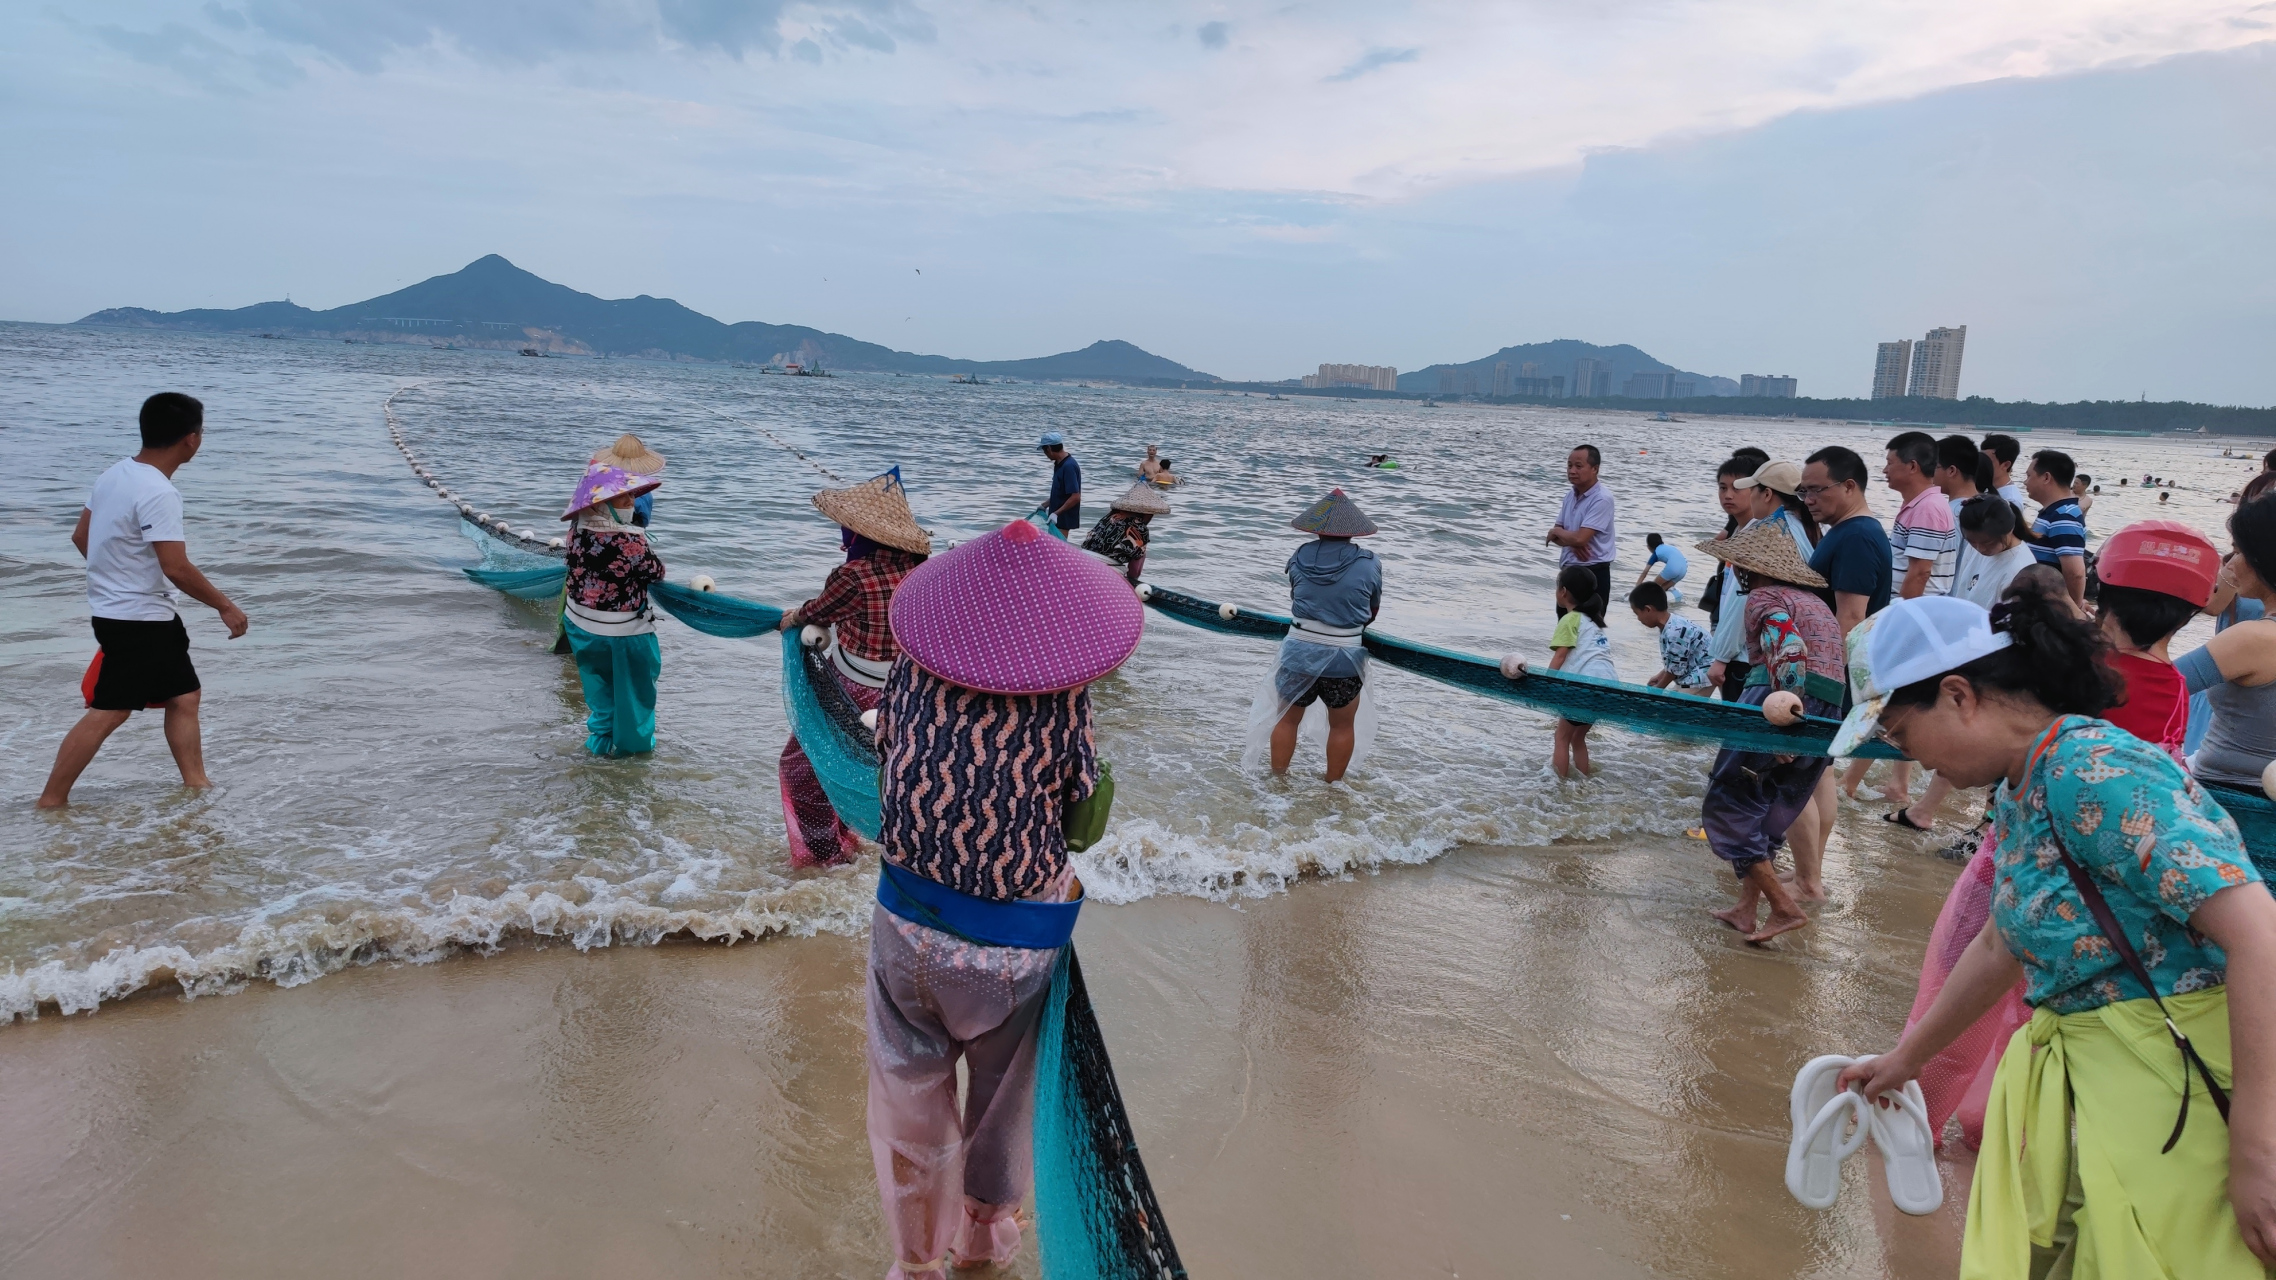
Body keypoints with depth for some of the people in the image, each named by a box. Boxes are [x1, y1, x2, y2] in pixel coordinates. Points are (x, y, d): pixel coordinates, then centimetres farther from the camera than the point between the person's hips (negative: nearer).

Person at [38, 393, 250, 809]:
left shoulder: (116, 473, 5)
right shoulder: (158, 493, -24)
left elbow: (81, 536, 14)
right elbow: (177, 568, -25)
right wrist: (225, 606, -15)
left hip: (137, 614, 10)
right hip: (137, 619, -10)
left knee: (184, 696, 13)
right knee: (109, 712, -3)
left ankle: (196, 786, 18)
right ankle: (51, 802, 5)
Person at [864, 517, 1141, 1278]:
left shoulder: (913, 672, -12)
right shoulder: (1064, 701, -19)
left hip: (909, 924, 1)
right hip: (1018, 942, -1)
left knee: (910, 1094, 21)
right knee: (1004, 1097, 25)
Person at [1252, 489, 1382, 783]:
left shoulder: (1299, 558, -4)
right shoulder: (1368, 564, -10)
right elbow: (1373, 611, 2)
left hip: (1299, 651, 2)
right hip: (1344, 659, -2)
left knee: (1287, 718, 18)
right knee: (1342, 725, 16)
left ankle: (1278, 779, 29)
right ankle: (1333, 786, 27)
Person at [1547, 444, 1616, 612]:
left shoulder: (1602, 499, -18)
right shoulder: (1570, 495, 9)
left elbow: (1580, 538, -25)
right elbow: (1554, 536, 9)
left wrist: (1558, 531, -4)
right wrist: (1572, 543, -13)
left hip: (1593, 574, -9)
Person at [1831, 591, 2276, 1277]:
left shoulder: (2093, 771, -20)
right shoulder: (2023, 791, 7)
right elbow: (1999, 945, 20)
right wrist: (1905, 1059, 29)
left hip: (2178, 1091, -8)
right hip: (2084, 1087, 8)